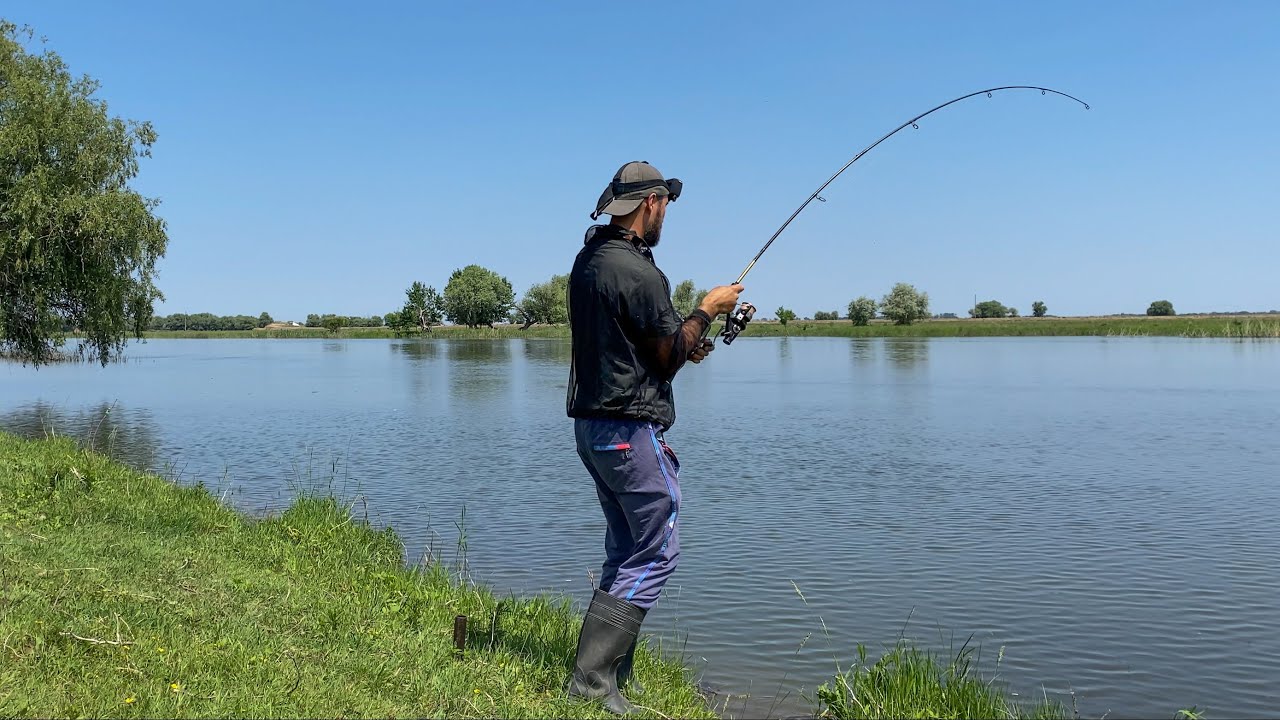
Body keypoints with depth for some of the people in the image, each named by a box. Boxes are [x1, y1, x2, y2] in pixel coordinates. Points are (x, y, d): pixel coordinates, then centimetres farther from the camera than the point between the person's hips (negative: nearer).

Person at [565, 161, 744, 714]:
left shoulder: (587, 260, 11)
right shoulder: (637, 271, -18)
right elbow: (669, 357, -11)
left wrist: (682, 342, 13)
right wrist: (707, 311, 3)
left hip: (590, 424, 10)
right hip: (631, 429, -10)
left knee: (626, 552, 16)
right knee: (655, 554, -1)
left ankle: (613, 673, 19)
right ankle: (593, 678, -3)